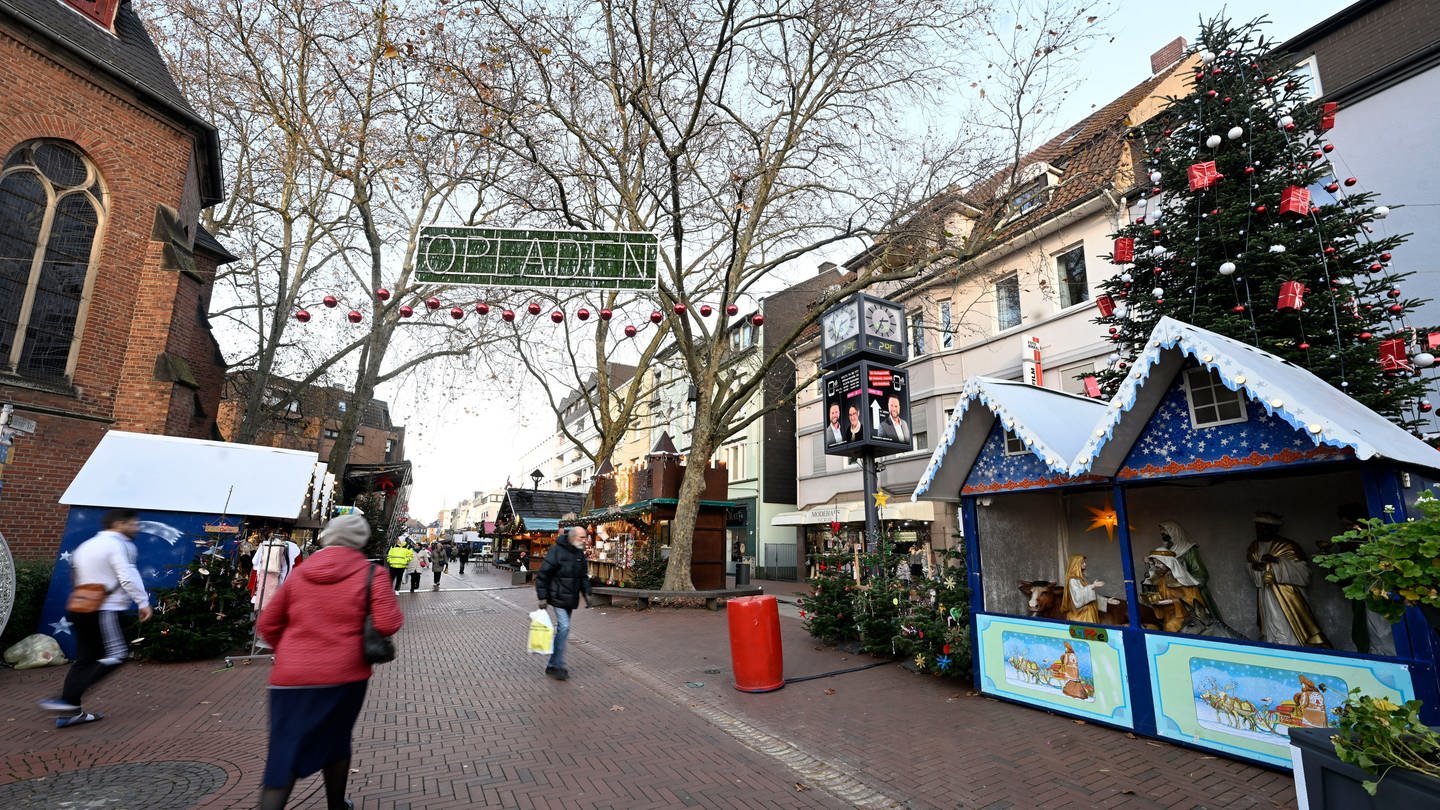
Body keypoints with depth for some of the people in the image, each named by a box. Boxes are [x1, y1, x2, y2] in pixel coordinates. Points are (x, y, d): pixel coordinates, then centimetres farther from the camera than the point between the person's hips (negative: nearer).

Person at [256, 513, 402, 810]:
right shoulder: (370, 574, -9)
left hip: (292, 676, 2)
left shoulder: (300, 573, 4)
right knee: (336, 741, 20)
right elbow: (388, 624, -18)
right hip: (344, 675, -1)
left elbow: (268, 624, 11)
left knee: (285, 755, 6)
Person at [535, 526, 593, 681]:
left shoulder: (579, 553, 9)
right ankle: (557, 665, -4)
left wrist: (586, 593, 9)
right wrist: (542, 597, -15)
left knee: (563, 628, 11)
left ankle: (553, 665, 21)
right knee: (564, 627, -14)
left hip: (570, 598, 8)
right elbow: (542, 574, -14)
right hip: (558, 597, -7)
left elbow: (583, 575, 19)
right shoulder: (556, 551, -15)